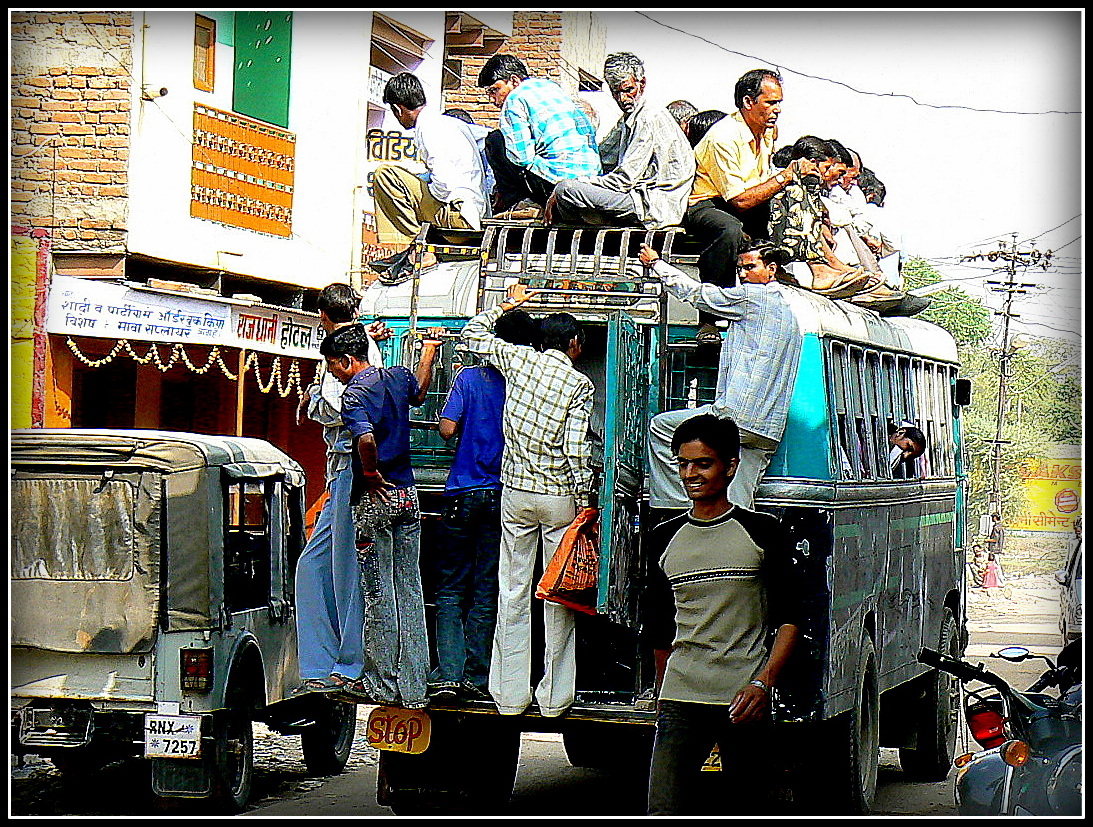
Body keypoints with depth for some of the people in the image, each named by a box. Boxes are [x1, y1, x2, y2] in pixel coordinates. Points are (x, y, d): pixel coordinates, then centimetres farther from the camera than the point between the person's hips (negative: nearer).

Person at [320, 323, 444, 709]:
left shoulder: (354, 394, -14)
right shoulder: (398, 377, 7)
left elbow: (366, 439, -33)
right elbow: (419, 393, 32)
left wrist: (372, 475, -17)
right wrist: (429, 351, 42)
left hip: (375, 499, -7)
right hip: (407, 495, 7)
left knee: (378, 592, 1)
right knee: (410, 589, 8)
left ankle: (381, 684, 6)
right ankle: (414, 686, 10)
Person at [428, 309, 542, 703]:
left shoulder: (470, 378, -5)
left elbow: (448, 428, -11)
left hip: (464, 494, -1)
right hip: (505, 495, 1)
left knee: (451, 588, 5)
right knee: (487, 591, 7)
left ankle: (448, 674, -4)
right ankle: (477, 678, 7)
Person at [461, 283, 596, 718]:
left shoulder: (518, 359, 2)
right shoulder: (579, 384, -6)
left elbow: (473, 333, 18)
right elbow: (576, 449, -13)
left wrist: (508, 304, 31)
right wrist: (584, 501, -5)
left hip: (516, 491, 3)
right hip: (560, 495, -3)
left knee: (513, 591, 6)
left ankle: (510, 696, 8)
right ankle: (554, 697, 7)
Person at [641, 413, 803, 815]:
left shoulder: (762, 533, 4)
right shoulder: (665, 538, 12)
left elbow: (789, 618, 2)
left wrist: (763, 682, -10)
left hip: (746, 701, -2)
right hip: (680, 698, 2)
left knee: (741, 808, 4)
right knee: (664, 812, -13)